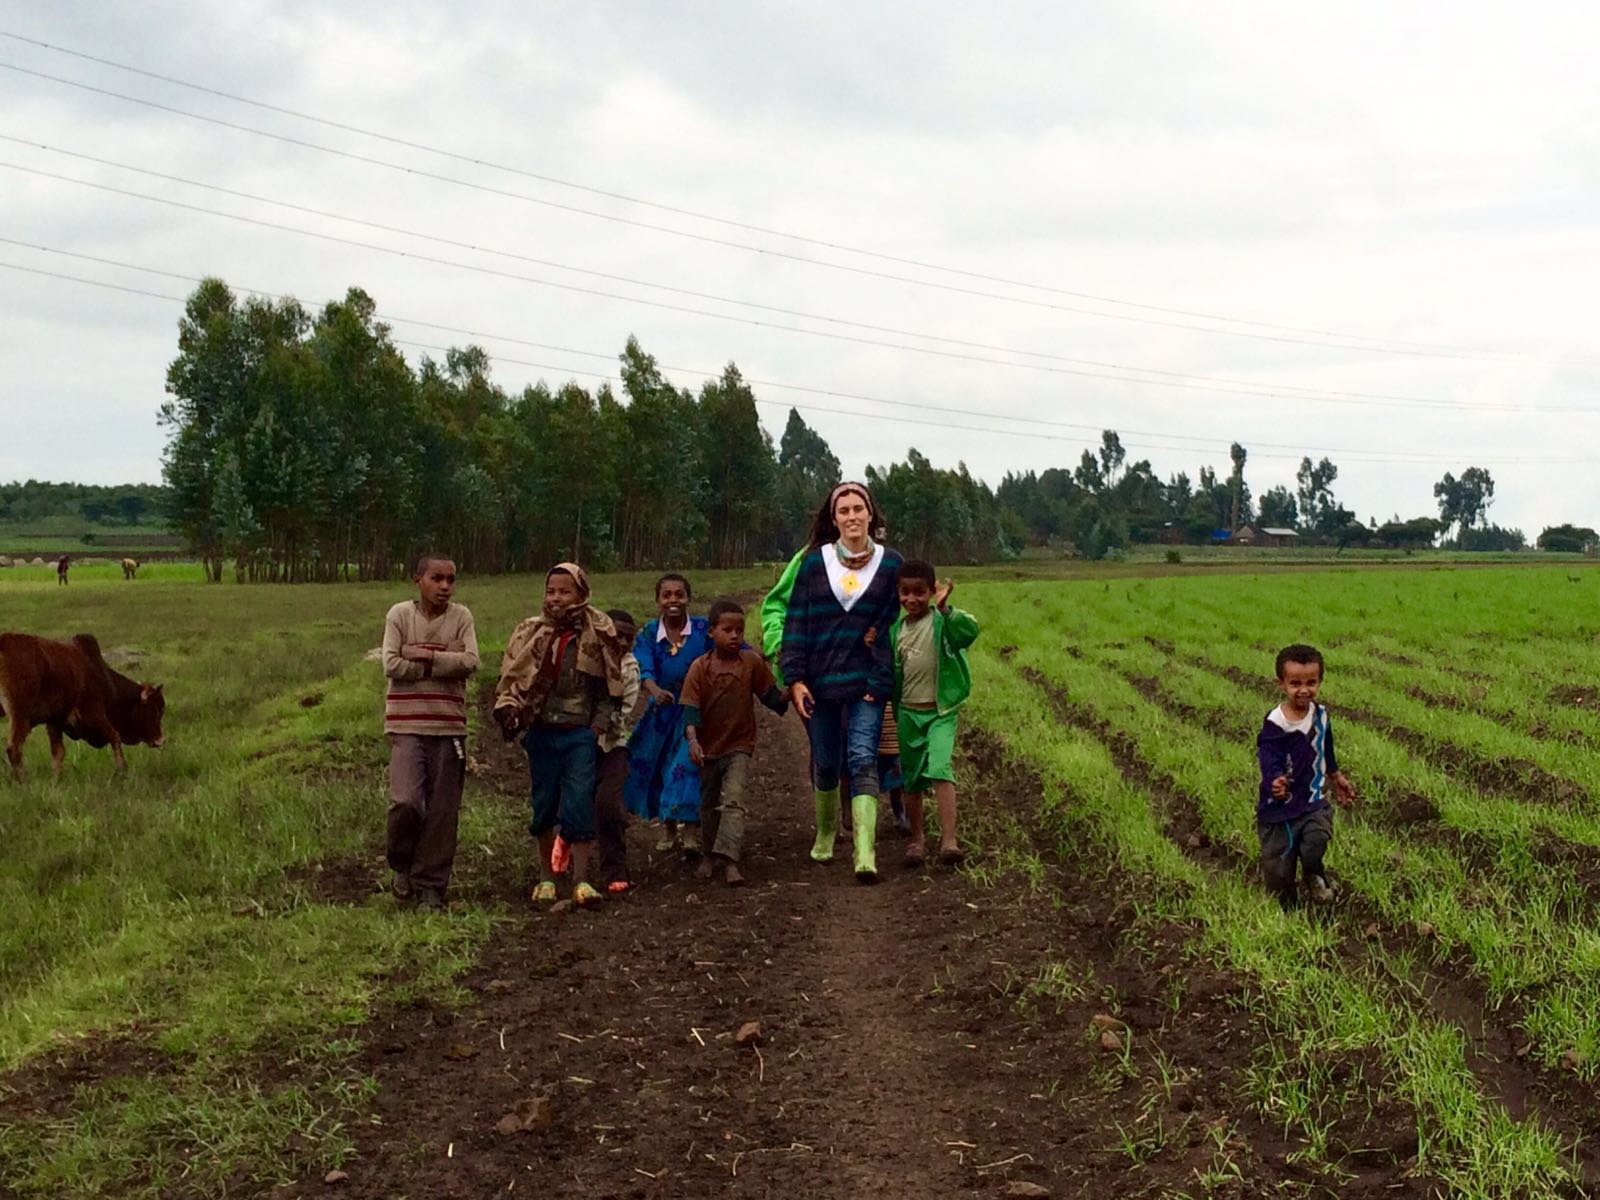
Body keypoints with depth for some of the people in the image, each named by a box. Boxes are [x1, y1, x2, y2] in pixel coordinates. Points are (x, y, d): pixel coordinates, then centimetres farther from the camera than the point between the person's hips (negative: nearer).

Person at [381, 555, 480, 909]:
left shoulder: (461, 617, 5)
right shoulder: (400, 614, 1)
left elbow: (470, 662, -8)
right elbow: (392, 666, -10)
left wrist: (424, 656, -13)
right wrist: (445, 662, -9)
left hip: (448, 726, 2)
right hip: (406, 724, -2)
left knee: (442, 812, 4)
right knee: (406, 801, -15)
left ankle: (431, 886, 15)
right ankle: (402, 865, 14)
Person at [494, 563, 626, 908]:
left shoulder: (598, 636, 0)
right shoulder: (530, 633, 4)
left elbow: (610, 687, 5)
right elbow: (512, 677, 4)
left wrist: (599, 725, -4)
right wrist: (507, 708, -13)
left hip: (580, 732, -2)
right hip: (541, 731, 2)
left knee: (579, 802, -11)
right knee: (543, 804, 9)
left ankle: (580, 878, -7)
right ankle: (546, 876, 21)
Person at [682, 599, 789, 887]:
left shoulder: (752, 662, -5)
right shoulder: (700, 668, -9)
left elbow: (769, 695, 2)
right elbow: (690, 707, -14)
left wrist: (783, 699, -19)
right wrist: (692, 739, -28)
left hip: (739, 745, -2)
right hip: (709, 747, 2)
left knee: (733, 799, -18)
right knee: (709, 804, 17)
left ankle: (728, 859, -26)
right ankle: (711, 854, 36)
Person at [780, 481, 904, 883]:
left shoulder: (891, 564, 2)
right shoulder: (814, 562, 3)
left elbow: (899, 618, 8)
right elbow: (796, 620, 1)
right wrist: (794, 678, -5)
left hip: (867, 682, -2)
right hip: (820, 680, 2)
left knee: (862, 760, -15)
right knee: (825, 763, 13)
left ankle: (866, 854, -22)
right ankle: (826, 832, 38)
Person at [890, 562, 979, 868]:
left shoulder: (942, 621, -8)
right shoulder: (896, 630, 8)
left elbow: (970, 631, -29)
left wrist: (944, 608, -39)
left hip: (941, 711, -5)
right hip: (909, 712, 5)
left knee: (940, 769, -22)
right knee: (912, 780, 11)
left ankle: (949, 841, -27)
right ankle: (916, 841, 25)